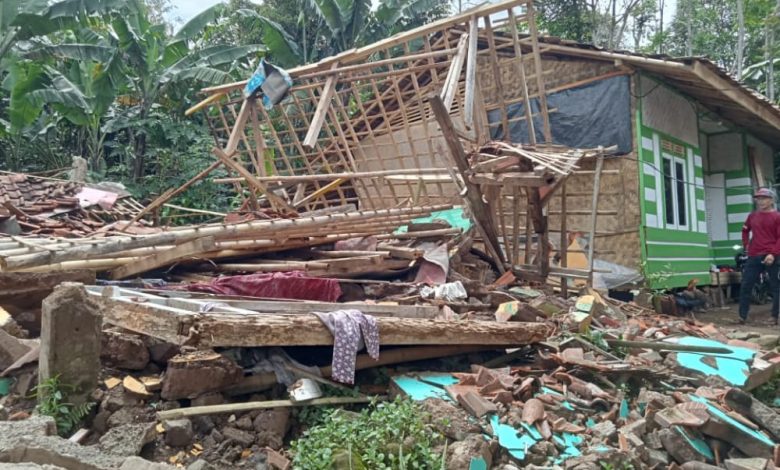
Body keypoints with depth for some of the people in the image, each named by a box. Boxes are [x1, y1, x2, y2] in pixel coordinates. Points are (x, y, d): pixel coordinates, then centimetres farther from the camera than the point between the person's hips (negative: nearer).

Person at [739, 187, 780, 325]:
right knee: (745, 286, 2)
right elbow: (745, 230, 29)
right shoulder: (752, 216, 13)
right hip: (754, 256, 5)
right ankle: (742, 317, 7)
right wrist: (746, 245, 16)